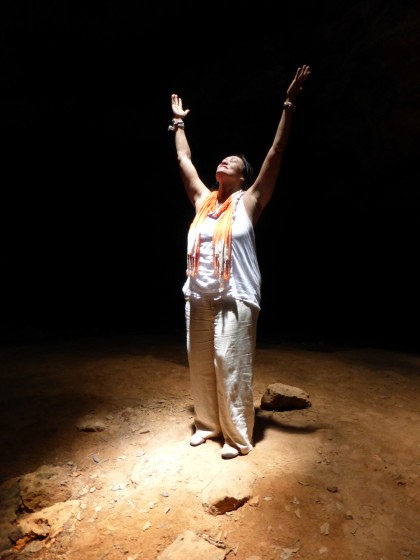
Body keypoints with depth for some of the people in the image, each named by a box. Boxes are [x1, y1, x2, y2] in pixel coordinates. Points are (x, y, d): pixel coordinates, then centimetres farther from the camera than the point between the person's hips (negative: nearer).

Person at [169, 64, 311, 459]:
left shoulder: (248, 201, 1)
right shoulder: (202, 199, 13)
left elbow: (276, 153, -2)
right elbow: (183, 159, 24)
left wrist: (289, 104, -2)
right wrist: (179, 121, 32)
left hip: (235, 299, -5)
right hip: (198, 298, 5)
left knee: (232, 369, 0)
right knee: (200, 368, 13)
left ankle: (238, 437, 17)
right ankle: (208, 424, 32)